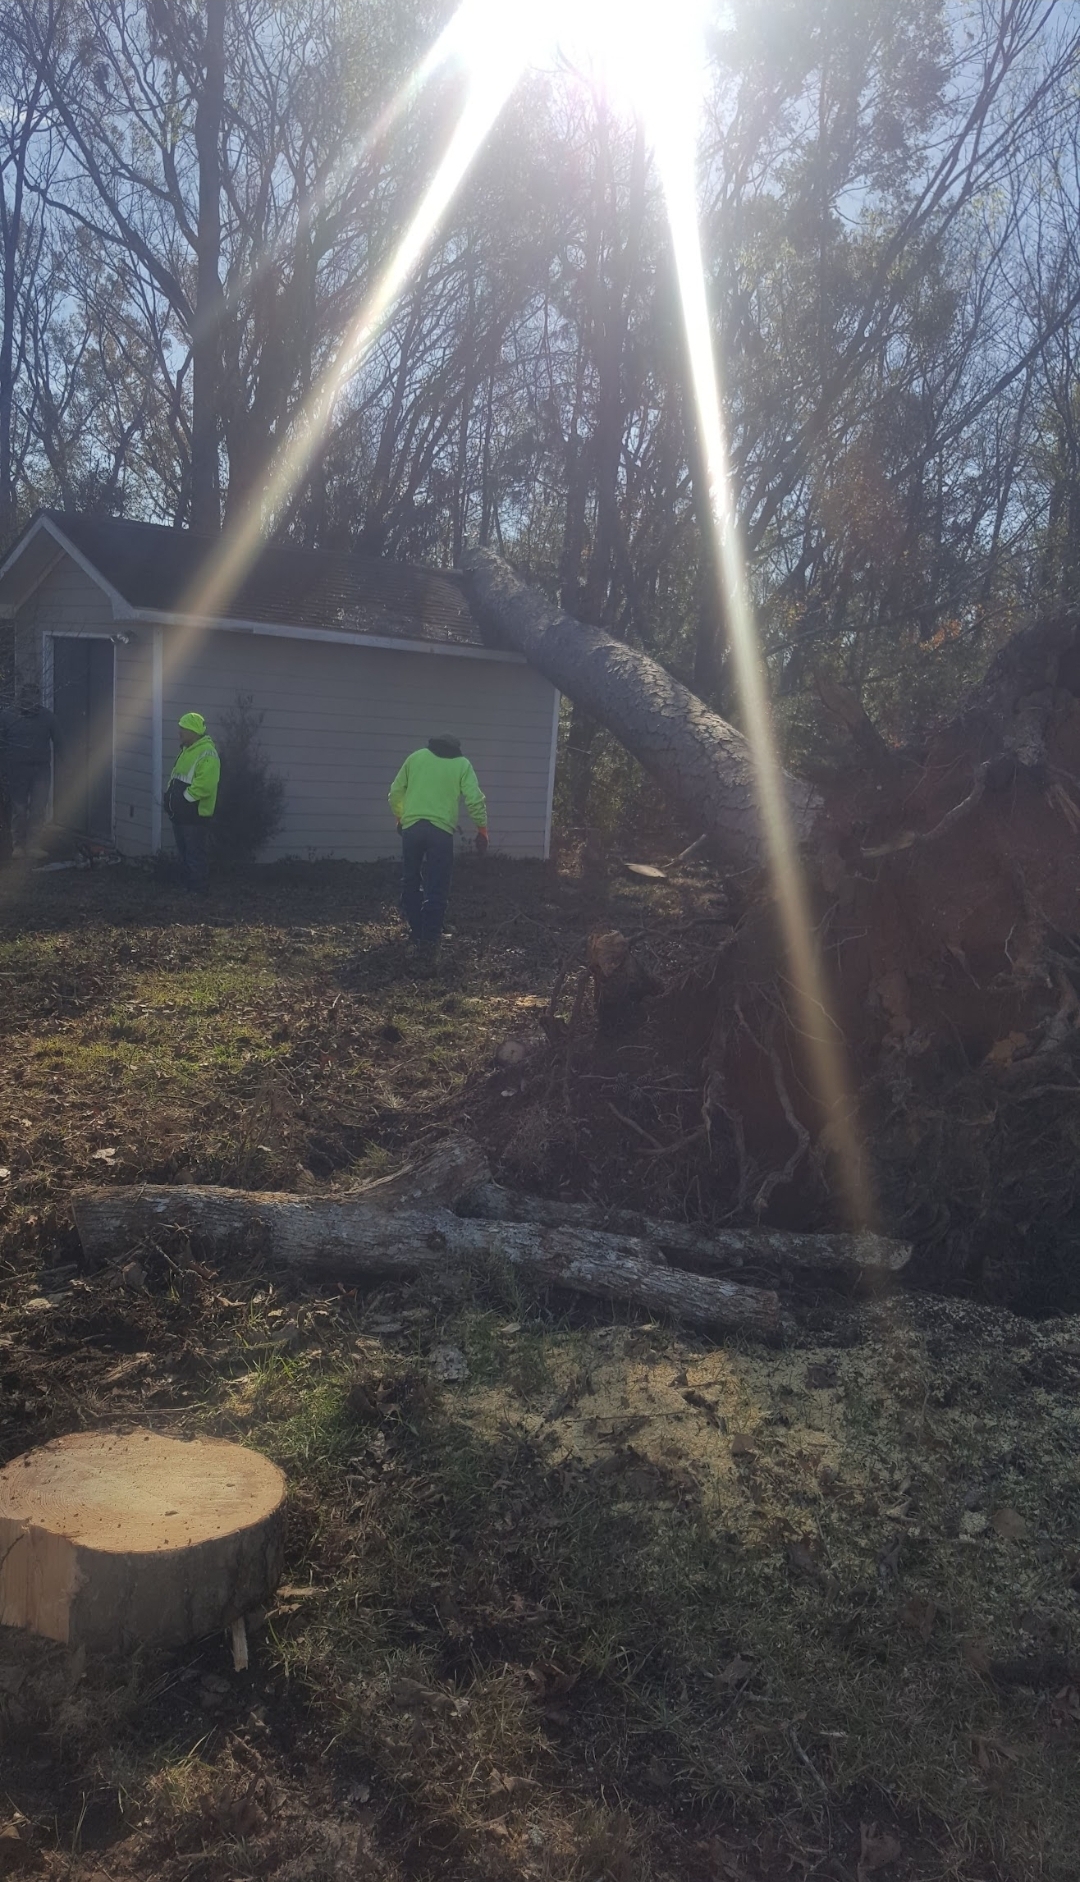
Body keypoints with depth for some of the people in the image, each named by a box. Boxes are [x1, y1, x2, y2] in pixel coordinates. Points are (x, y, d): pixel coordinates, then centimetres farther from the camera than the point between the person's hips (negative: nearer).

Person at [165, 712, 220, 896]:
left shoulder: (206, 753, -17)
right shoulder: (186, 750, 16)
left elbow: (205, 784, -28)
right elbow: (176, 777, 26)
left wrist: (185, 798, -20)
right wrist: (170, 796, 13)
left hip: (196, 814, -11)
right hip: (181, 813, 11)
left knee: (196, 856, -5)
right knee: (183, 854, 16)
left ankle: (199, 892, 1)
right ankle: (187, 887, 25)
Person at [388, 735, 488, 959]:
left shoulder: (415, 757, 14)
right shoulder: (462, 764, 8)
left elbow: (395, 793, 16)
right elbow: (475, 800, -2)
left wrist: (400, 818, 32)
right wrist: (482, 830, 7)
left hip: (411, 827, 2)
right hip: (441, 830, -2)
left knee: (411, 881, 18)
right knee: (436, 888, 3)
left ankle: (416, 932, 22)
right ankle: (430, 940, -2)